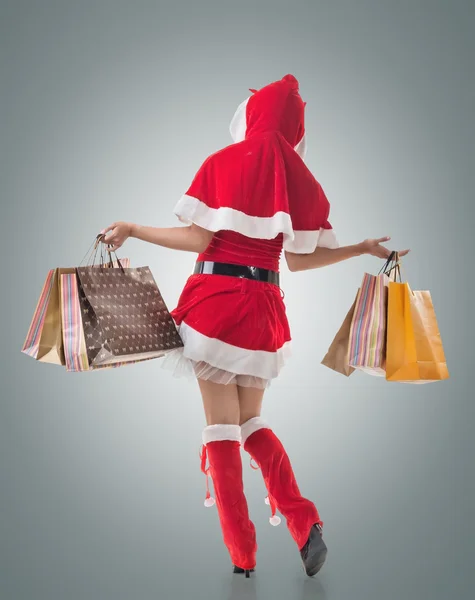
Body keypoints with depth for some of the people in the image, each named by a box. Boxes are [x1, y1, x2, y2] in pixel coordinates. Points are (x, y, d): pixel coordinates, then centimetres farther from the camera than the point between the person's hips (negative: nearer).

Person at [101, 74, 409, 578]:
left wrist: (133, 229, 3)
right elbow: (298, 260, 6)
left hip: (215, 299, -4)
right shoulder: (300, 178, 6)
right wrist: (363, 249, 19)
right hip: (263, 306, 4)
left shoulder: (220, 163, -2)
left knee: (221, 426, 2)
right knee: (251, 422, 18)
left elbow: (198, 239, -8)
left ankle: (242, 555, 3)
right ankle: (305, 524, 3)